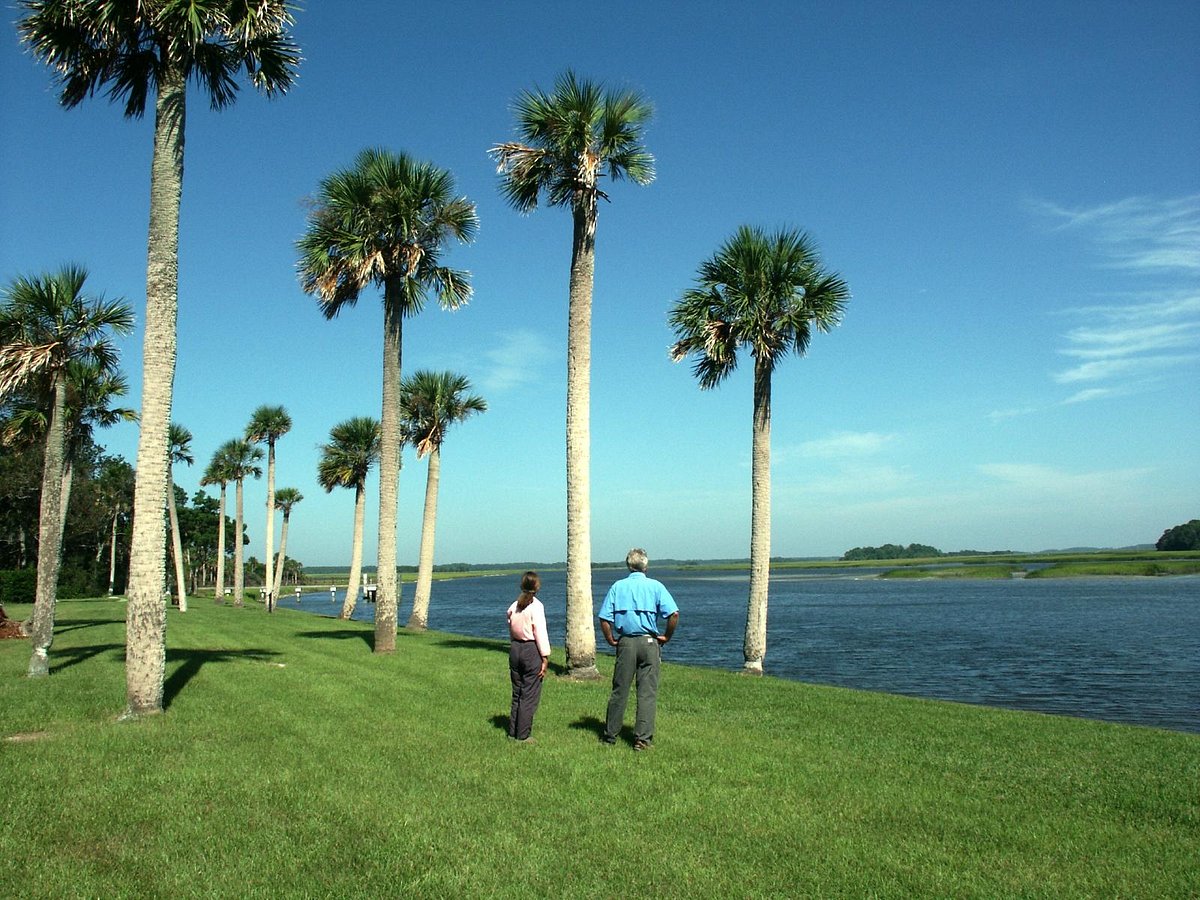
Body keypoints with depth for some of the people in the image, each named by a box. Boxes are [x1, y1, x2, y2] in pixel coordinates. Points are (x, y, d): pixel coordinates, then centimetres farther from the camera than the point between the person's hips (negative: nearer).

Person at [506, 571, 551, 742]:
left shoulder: (514, 606, 6)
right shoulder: (536, 606, -12)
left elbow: (511, 630, 8)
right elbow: (540, 633, -13)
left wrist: (515, 647, 14)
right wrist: (545, 658, -9)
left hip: (515, 649, 6)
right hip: (531, 650, -6)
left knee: (517, 693, 16)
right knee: (529, 695, 2)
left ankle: (513, 731, 22)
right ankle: (522, 735, 6)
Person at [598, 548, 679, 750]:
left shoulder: (617, 587, 3)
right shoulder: (655, 586, -1)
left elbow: (605, 619, -3)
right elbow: (674, 614, -12)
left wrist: (611, 640, 8)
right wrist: (666, 637, 1)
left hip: (625, 643, 2)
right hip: (649, 642, -2)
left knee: (619, 690, 10)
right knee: (647, 692, 3)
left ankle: (610, 734, 19)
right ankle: (642, 738, 1)